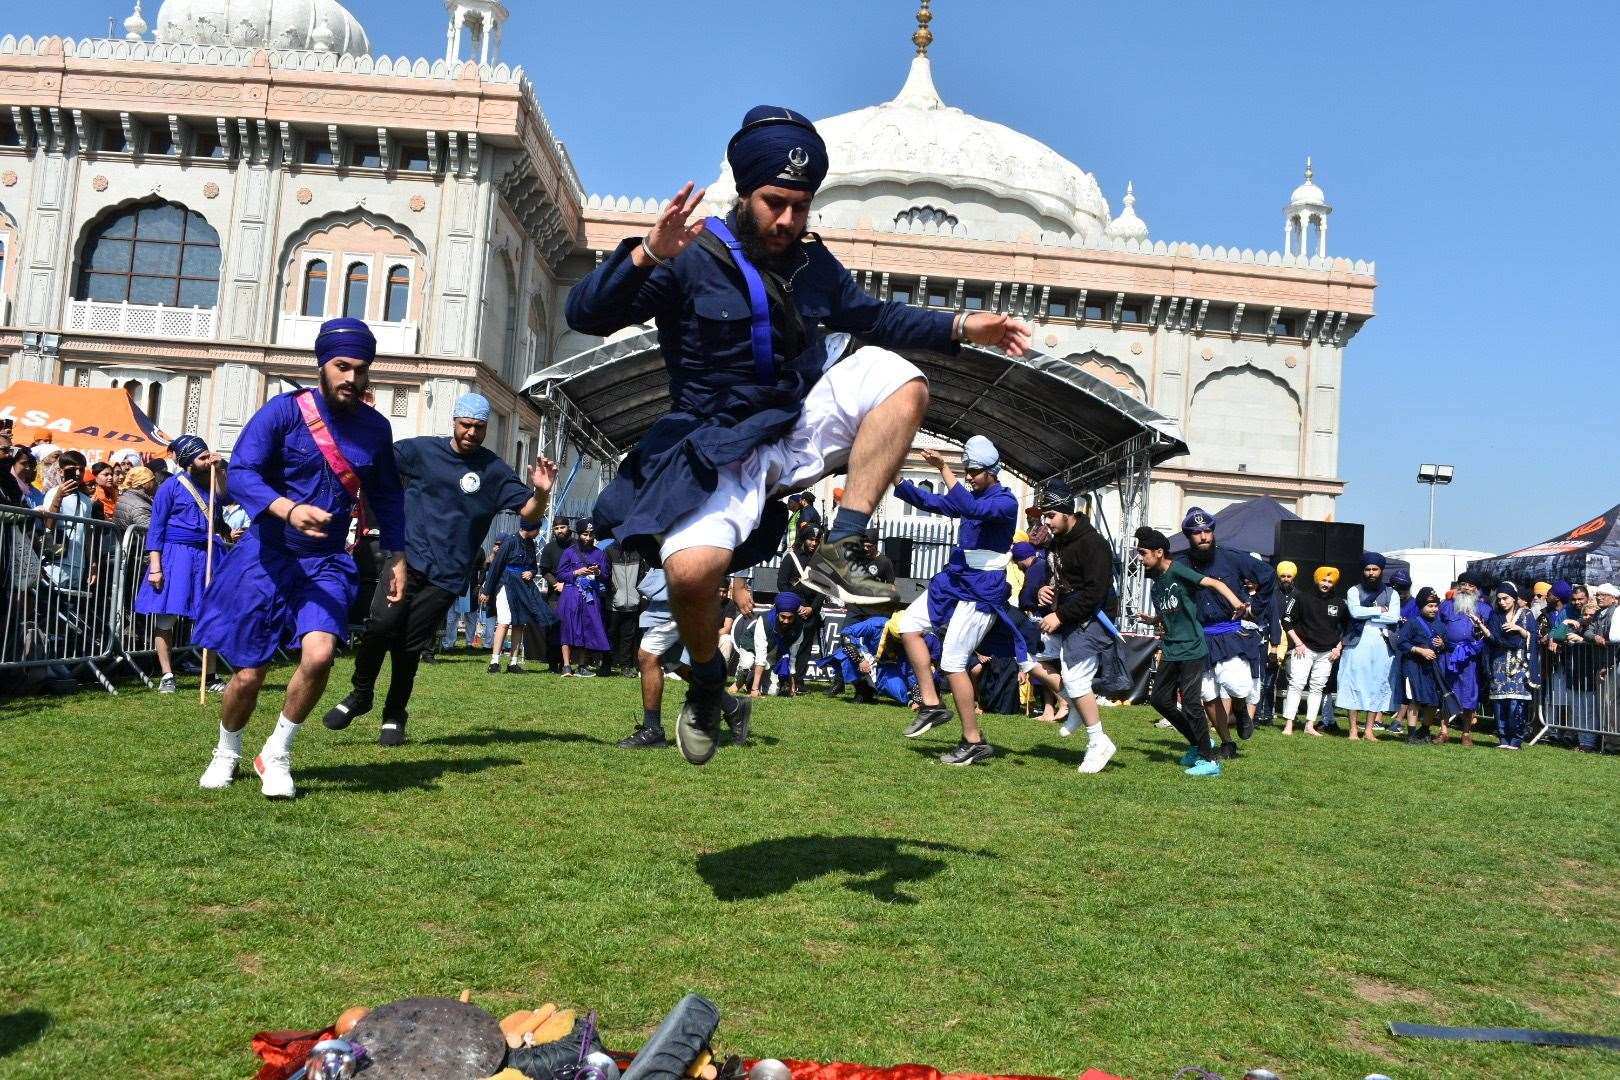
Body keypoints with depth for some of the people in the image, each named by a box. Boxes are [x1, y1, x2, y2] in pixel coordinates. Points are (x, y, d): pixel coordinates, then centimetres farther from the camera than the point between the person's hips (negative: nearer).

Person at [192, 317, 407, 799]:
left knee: (319, 654, -22)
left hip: (327, 563, 2)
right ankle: (227, 753, 35)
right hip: (267, 557, -2)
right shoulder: (284, 411, -9)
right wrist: (288, 509, -35)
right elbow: (240, 472, -19)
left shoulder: (375, 428, 3)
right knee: (249, 673, 3)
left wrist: (396, 555, 11)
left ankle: (276, 755, 2)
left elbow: (387, 495, 16)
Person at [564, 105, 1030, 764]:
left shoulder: (812, 263, 11)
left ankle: (840, 554, -22)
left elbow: (875, 317, 22)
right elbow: (585, 315, -16)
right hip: (721, 448, -5)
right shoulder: (690, 259, -8)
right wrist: (646, 255, -33)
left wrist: (961, 327, 9)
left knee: (902, 381, -18)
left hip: (803, 427, 5)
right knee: (692, 568, -31)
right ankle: (707, 687, 3)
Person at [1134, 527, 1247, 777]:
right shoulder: (1156, 578, 10)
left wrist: (1236, 603, -39)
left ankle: (1210, 760, 0)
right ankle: (1198, 743, 24)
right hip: (1171, 651, 9)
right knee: (1160, 698, 8)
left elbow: (1215, 583, -24)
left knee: (1190, 702, -10)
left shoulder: (1177, 571, -14)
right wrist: (1153, 620, 6)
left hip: (1192, 649, -9)